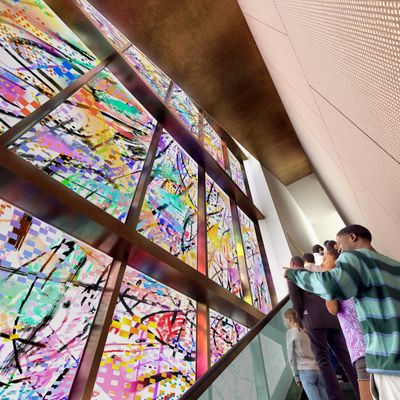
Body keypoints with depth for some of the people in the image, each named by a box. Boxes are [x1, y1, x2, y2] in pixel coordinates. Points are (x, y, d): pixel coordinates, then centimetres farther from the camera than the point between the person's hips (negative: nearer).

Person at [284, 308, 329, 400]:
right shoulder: (305, 333, 20)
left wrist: (296, 375, 3)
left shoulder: (290, 332, 0)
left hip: (305, 371, -7)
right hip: (317, 369, 7)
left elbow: (291, 356, -2)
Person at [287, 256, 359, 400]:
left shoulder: (292, 273, 9)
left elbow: (294, 294, -6)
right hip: (331, 317, 7)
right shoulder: (314, 273, 29)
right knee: (345, 357, 6)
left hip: (313, 318, -7)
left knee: (323, 359, -6)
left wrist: (301, 316, 1)